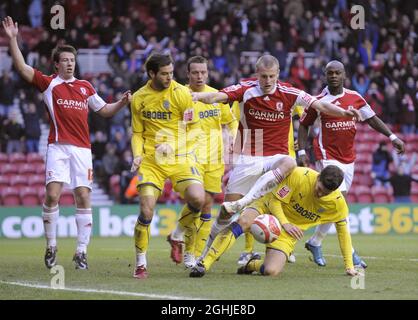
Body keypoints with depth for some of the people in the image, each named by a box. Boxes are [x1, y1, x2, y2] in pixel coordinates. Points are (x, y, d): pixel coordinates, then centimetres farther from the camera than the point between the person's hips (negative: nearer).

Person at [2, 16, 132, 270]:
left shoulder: (85, 87, 17)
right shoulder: (49, 83, 8)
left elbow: (105, 110, 25)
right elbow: (22, 68, -3)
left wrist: (122, 103, 7)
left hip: (82, 149, 2)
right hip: (58, 147, -2)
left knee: (84, 197, -4)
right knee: (52, 194, -13)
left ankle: (82, 251, 1)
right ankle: (51, 246, 3)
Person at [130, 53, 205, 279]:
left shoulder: (181, 93, -4)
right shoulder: (138, 99, 5)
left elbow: (195, 129, -3)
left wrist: (173, 146, -17)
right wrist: (137, 155, -4)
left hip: (180, 158, -1)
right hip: (150, 160, 1)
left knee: (197, 198, -23)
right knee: (146, 210, -12)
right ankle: (140, 264, 6)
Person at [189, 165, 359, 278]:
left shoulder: (338, 203, -16)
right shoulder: (299, 175, -24)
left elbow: (343, 230, -1)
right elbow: (275, 200, -14)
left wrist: (349, 266, -2)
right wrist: (284, 223, -29)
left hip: (288, 233, 2)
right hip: (269, 208, -2)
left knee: (271, 271, -22)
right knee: (243, 221, -36)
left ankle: (253, 265, 18)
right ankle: (204, 264, -34)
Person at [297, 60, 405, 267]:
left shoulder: (355, 98, 4)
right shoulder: (319, 101, -4)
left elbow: (372, 119, 11)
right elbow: (304, 126, 6)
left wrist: (392, 137, 2)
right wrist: (301, 152, -3)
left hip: (348, 158, 5)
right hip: (327, 156, -5)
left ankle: (315, 242, 26)